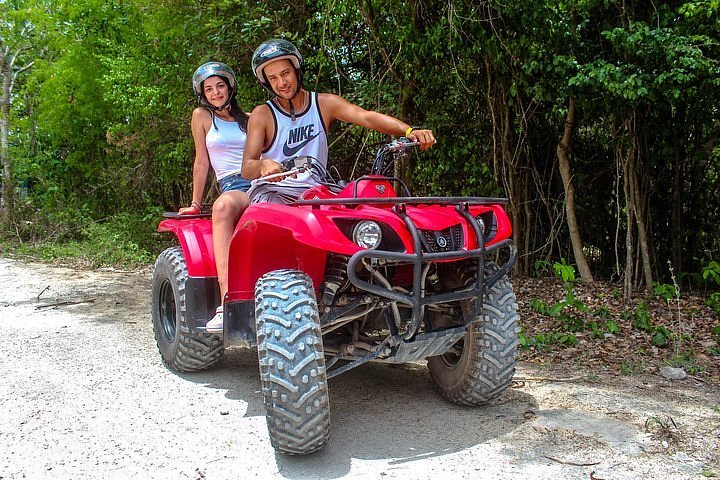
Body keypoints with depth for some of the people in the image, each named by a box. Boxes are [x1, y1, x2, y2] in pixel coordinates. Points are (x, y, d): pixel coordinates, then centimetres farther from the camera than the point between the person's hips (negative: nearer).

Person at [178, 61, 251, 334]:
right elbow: (202, 162, 15)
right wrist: (195, 204, 15)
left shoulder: (248, 119, 24)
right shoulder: (202, 116, 16)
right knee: (222, 206, -42)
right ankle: (227, 300, -50)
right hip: (233, 186, -2)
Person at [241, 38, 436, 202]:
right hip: (273, 194, -2)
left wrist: (409, 131, -27)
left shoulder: (324, 103, 7)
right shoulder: (263, 114, 1)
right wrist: (263, 164, -35)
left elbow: (367, 116, -9)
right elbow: (246, 169, -9)